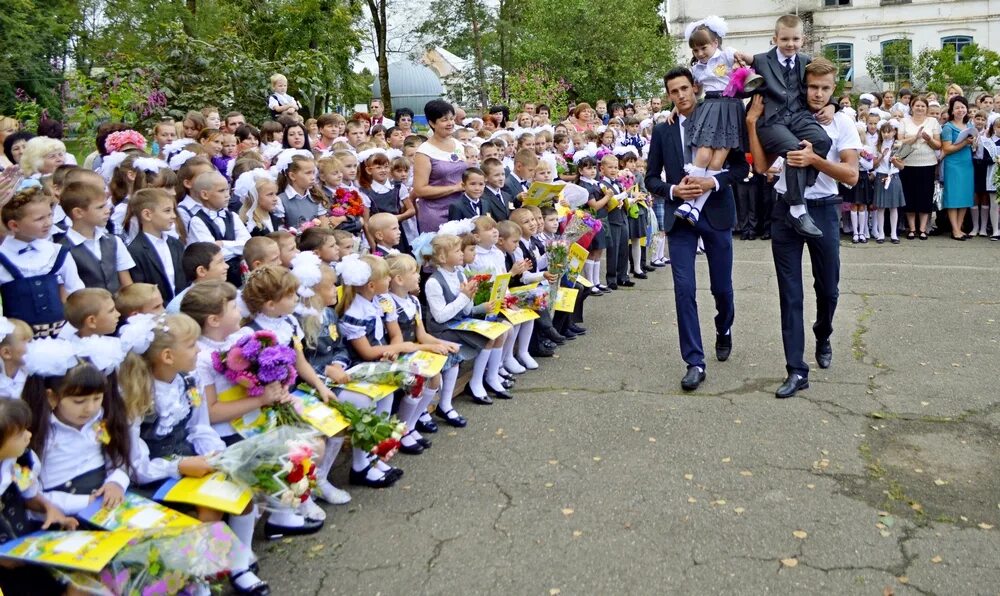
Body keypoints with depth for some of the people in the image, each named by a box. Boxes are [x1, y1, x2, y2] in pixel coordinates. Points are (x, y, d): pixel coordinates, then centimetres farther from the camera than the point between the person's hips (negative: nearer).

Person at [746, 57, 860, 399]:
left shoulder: (842, 123, -1)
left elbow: (851, 175, -9)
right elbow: (761, 166, -4)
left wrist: (814, 160, -23)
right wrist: (752, 123, -9)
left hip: (823, 210, 0)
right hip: (786, 209, 0)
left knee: (828, 288, 13)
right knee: (790, 293, 0)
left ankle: (822, 338, 44)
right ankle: (796, 370, 4)